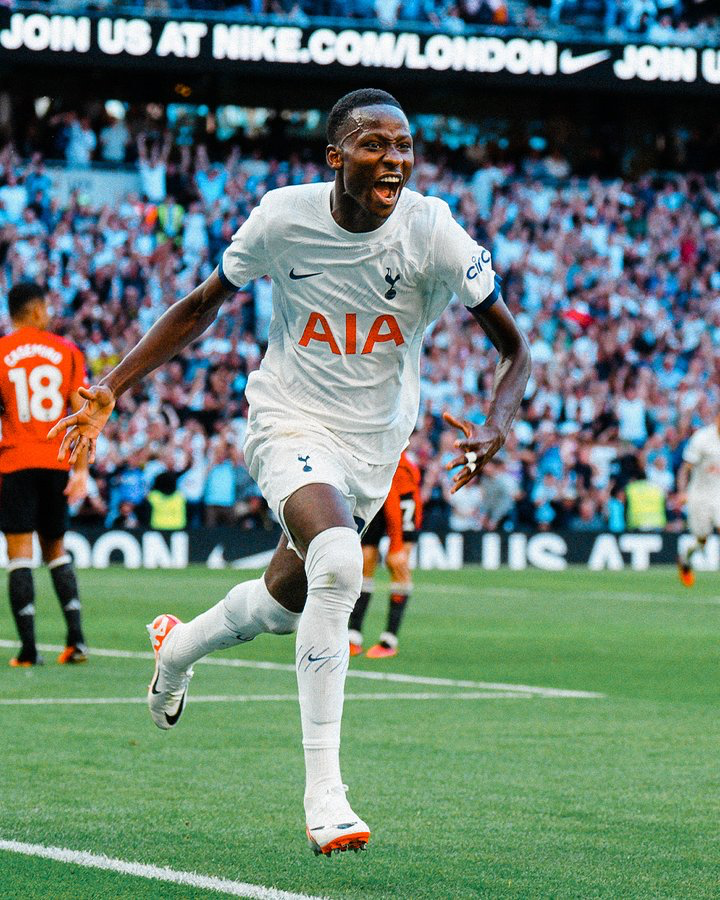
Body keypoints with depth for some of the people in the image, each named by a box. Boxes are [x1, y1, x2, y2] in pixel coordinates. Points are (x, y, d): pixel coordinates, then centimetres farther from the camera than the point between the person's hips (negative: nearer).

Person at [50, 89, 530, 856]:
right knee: (336, 562, -30)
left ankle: (178, 648, 54)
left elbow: (513, 348, -7)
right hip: (290, 421, -3)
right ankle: (323, 793, -27)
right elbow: (201, 308, 3)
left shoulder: (433, 233, -15)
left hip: (374, 444, 3)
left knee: (287, 600, 17)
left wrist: (495, 424, -27)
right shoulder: (284, 218, -14)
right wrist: (113, 387, -3)